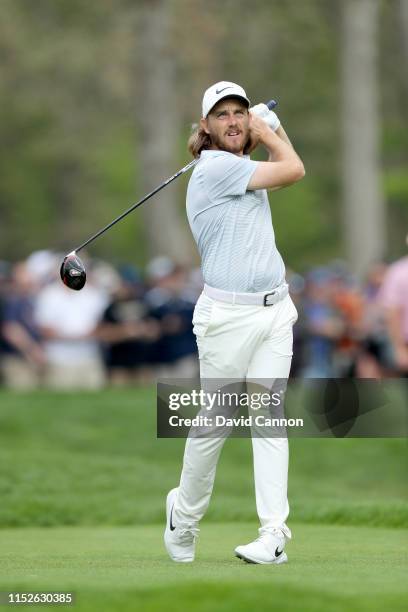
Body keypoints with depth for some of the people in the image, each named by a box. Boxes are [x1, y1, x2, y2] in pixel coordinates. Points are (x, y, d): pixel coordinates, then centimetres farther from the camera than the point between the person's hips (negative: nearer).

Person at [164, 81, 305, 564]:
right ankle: (184, 516, 23)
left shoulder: (240, 165, 14)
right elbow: (293, 170, -10)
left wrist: (269, 128, 19)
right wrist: (267, 133, 5)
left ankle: (274, 534, -10)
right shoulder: (215, 167, -12)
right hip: (228, 315, -7)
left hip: (275, 309, 7)